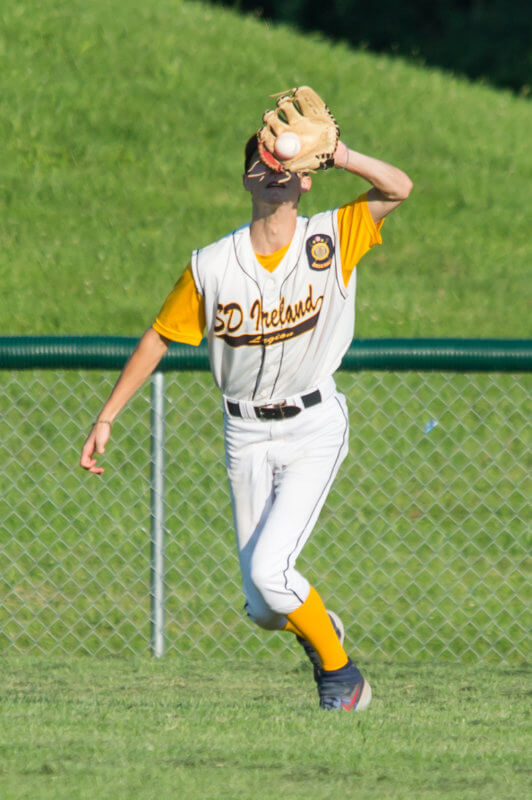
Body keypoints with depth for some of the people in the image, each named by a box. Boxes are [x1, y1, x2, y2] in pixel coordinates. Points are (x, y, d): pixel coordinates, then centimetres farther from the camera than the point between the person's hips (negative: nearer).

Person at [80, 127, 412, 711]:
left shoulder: (332, 239, -9)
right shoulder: (211, 266, -7)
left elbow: (398, 189, -21)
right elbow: (159, 337, 2)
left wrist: (337, 155, -33)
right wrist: (106, 418, 1)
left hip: (314, 427, -3)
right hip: (247, 437, 3)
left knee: (269, 569, -19)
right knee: (263, 609, 3)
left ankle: (339, 671, 6)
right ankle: (320, 628, 38)